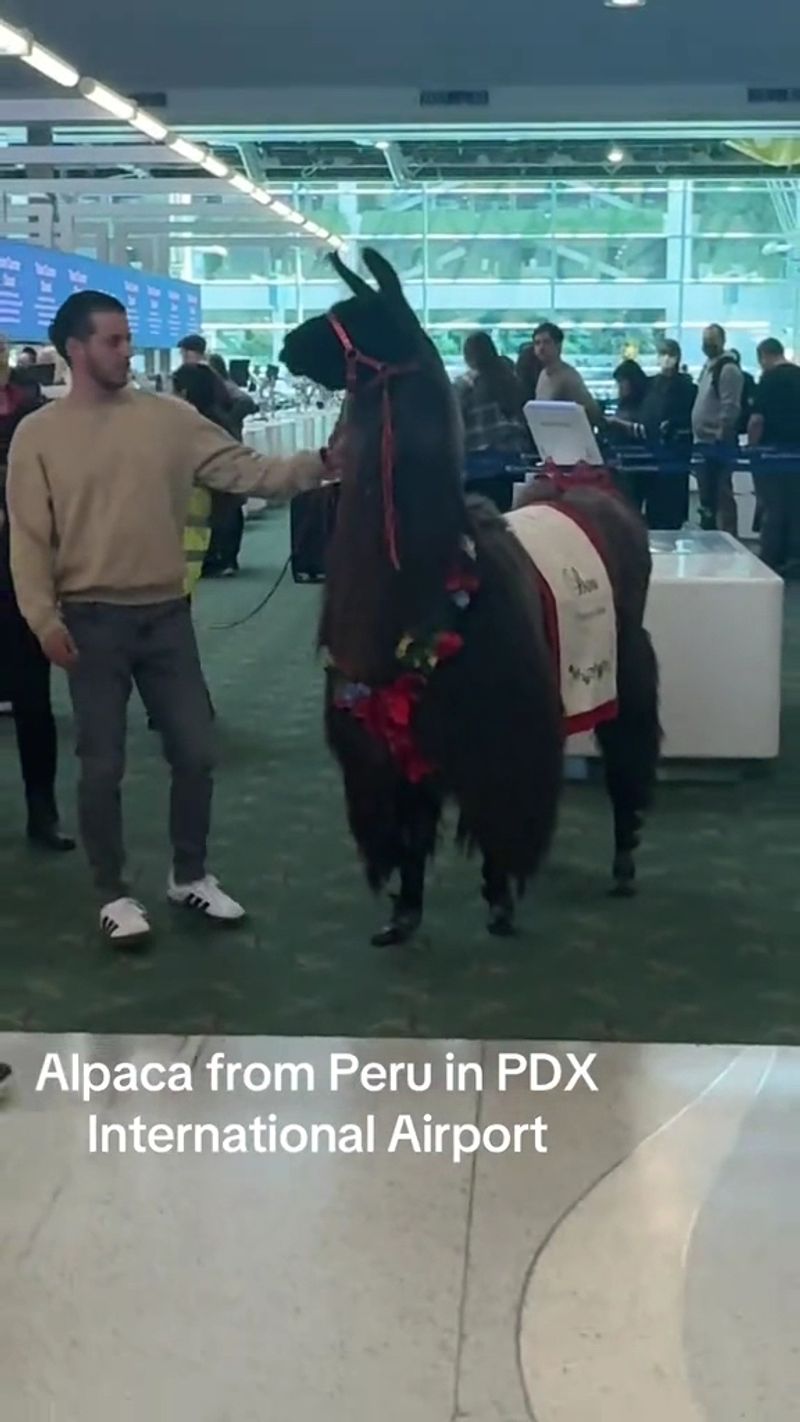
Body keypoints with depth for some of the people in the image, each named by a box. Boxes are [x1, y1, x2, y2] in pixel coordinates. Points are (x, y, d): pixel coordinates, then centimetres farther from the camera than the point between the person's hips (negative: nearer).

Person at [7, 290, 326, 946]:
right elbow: (30, 536, -4)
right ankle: (114, 893, 20)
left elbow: (244, 471, -1)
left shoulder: (168, 417, 3)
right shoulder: (38, 434, -2)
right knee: (103, 765, 4)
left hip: (166, 614, 3)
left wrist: (317, 465, -14)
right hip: (92, 621, -3)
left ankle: (190, 874, 29)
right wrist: (44, 617, -14)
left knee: (196, 752, 8)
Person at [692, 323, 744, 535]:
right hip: (705, 442, 10)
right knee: (707, 495, 14)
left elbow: (730, 408, -19)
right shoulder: (709, 366, 18)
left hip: (718, 444, -10)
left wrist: (721, 435, -20)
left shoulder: (728, 368, -13)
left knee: (721, 495, -8)